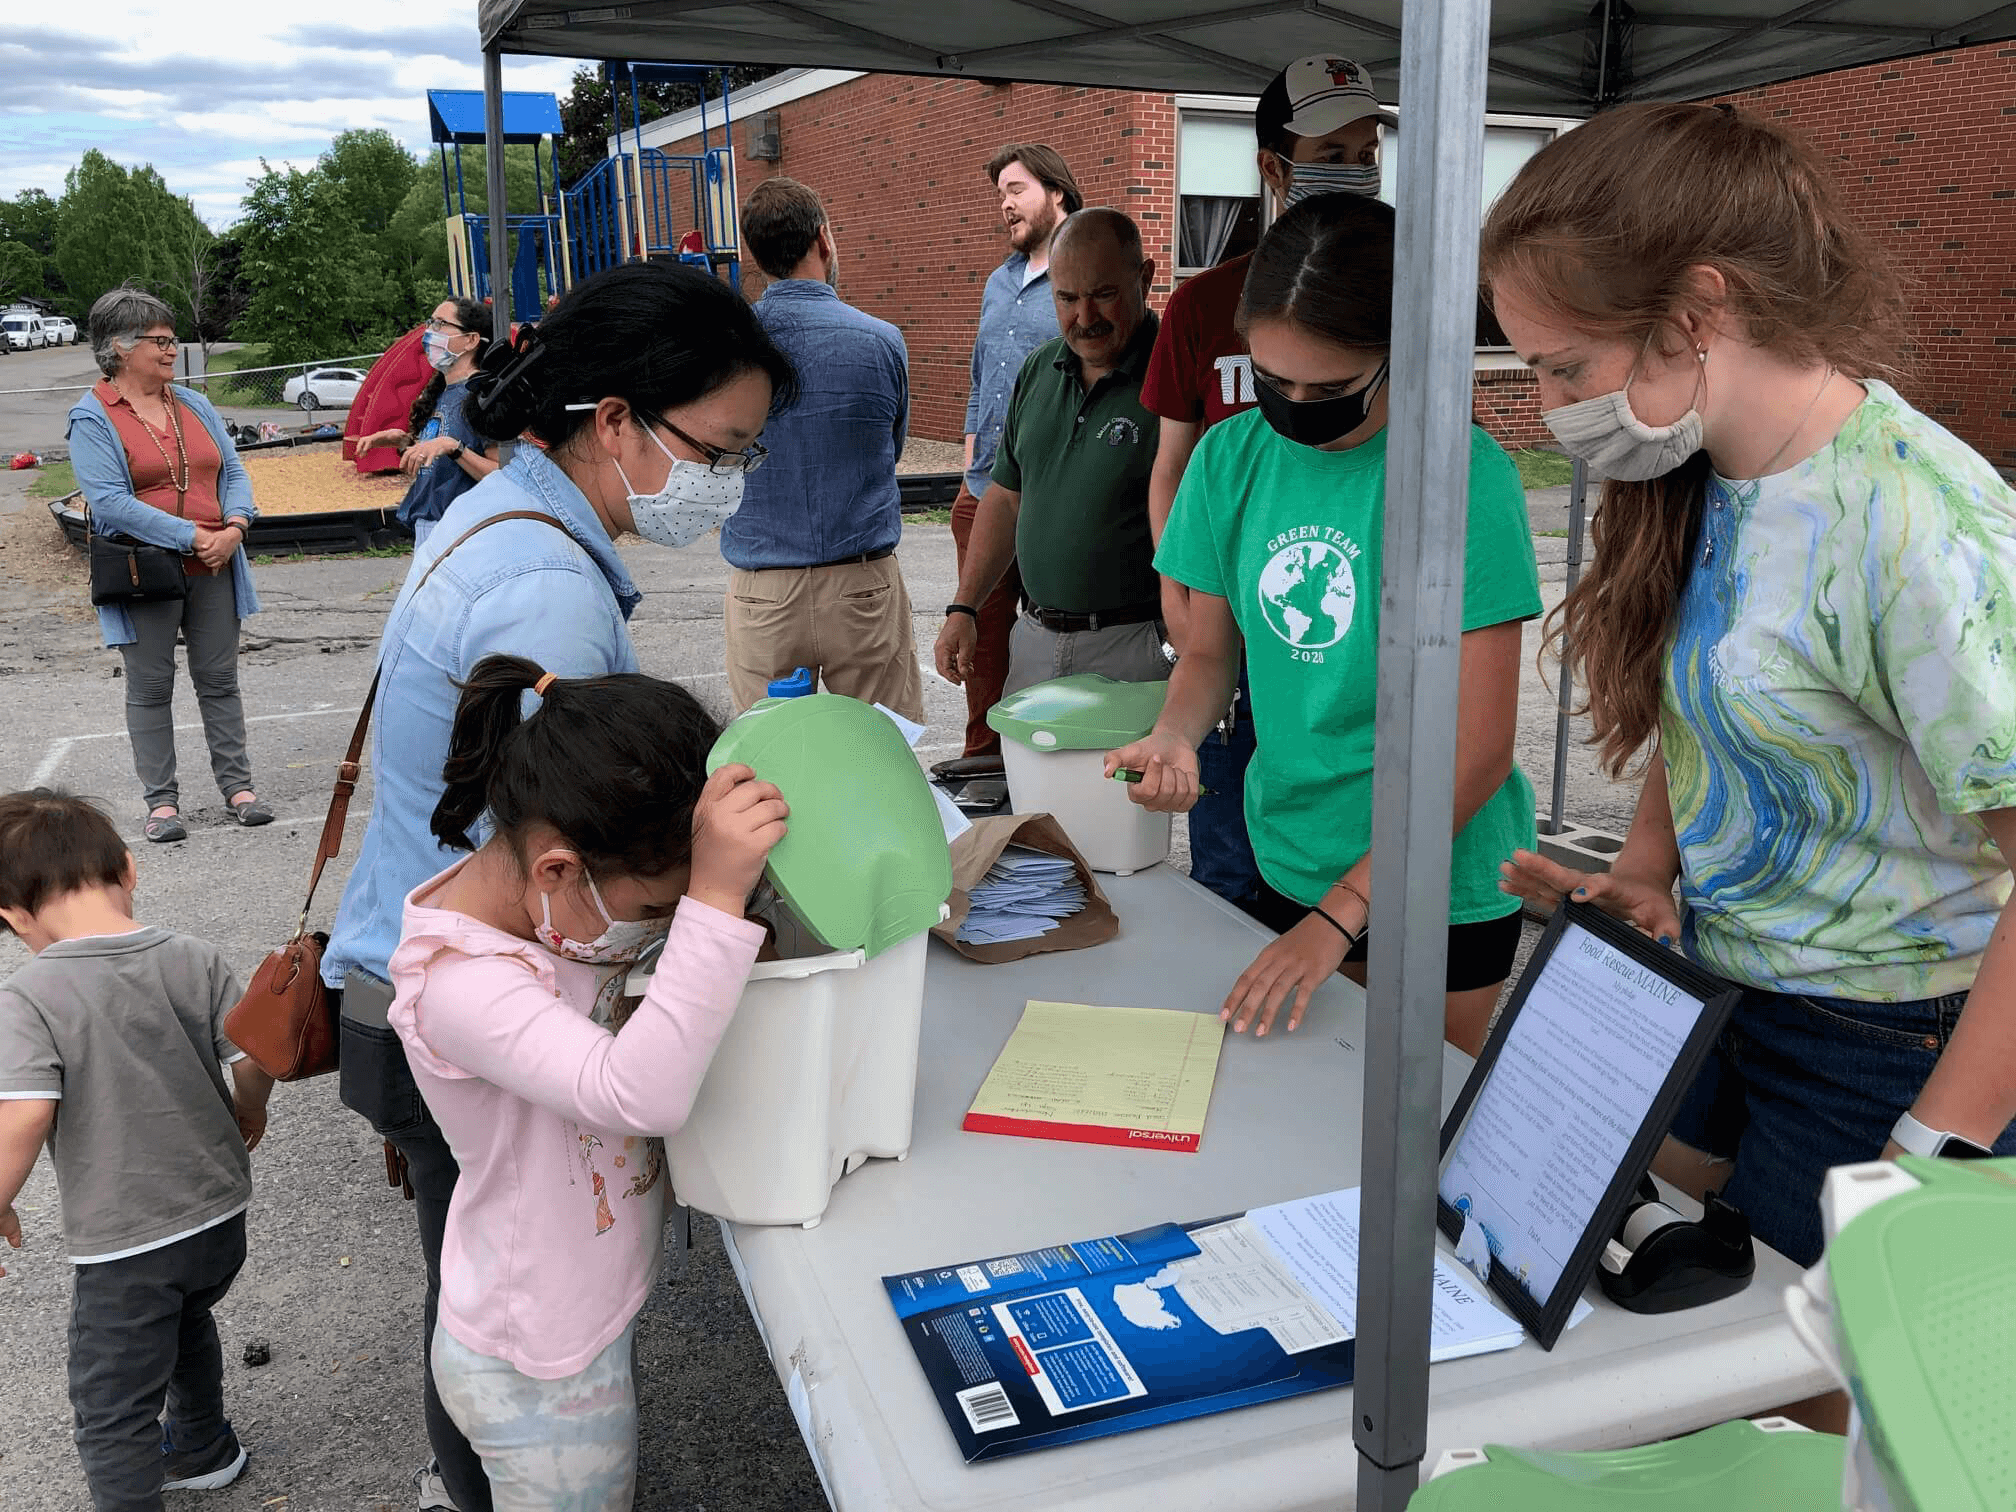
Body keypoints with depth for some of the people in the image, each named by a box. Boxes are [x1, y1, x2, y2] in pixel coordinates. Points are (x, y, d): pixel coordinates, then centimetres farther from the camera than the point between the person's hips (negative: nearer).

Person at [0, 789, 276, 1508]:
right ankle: (204, 1450, 57)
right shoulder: (197, 961, -8)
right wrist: (243, 1127, 15)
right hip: (221, 1214, 6)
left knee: (111, 1416, 12)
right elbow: (257, 1064, -6)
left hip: (123, 1244, -6)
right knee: (184, 1322, 35)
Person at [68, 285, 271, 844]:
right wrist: (192, 536, -20)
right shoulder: (92, 417, -6)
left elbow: (233, 471, 10)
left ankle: (237, 785, 19)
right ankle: (161, 801, 13)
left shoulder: (193, 405, 12)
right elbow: (110, 503, -15)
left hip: (213, 568, 4)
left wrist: (234, 527, -10)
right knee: (150, 688, 5)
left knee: (220, 680, 9)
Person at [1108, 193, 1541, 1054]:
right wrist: (1174, 736, -16)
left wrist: (1341, 913, -22)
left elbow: (1481, 748, -19)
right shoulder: (1231, 457, -4)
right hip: (1290, 854, 4)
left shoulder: (1464, 472, -18)